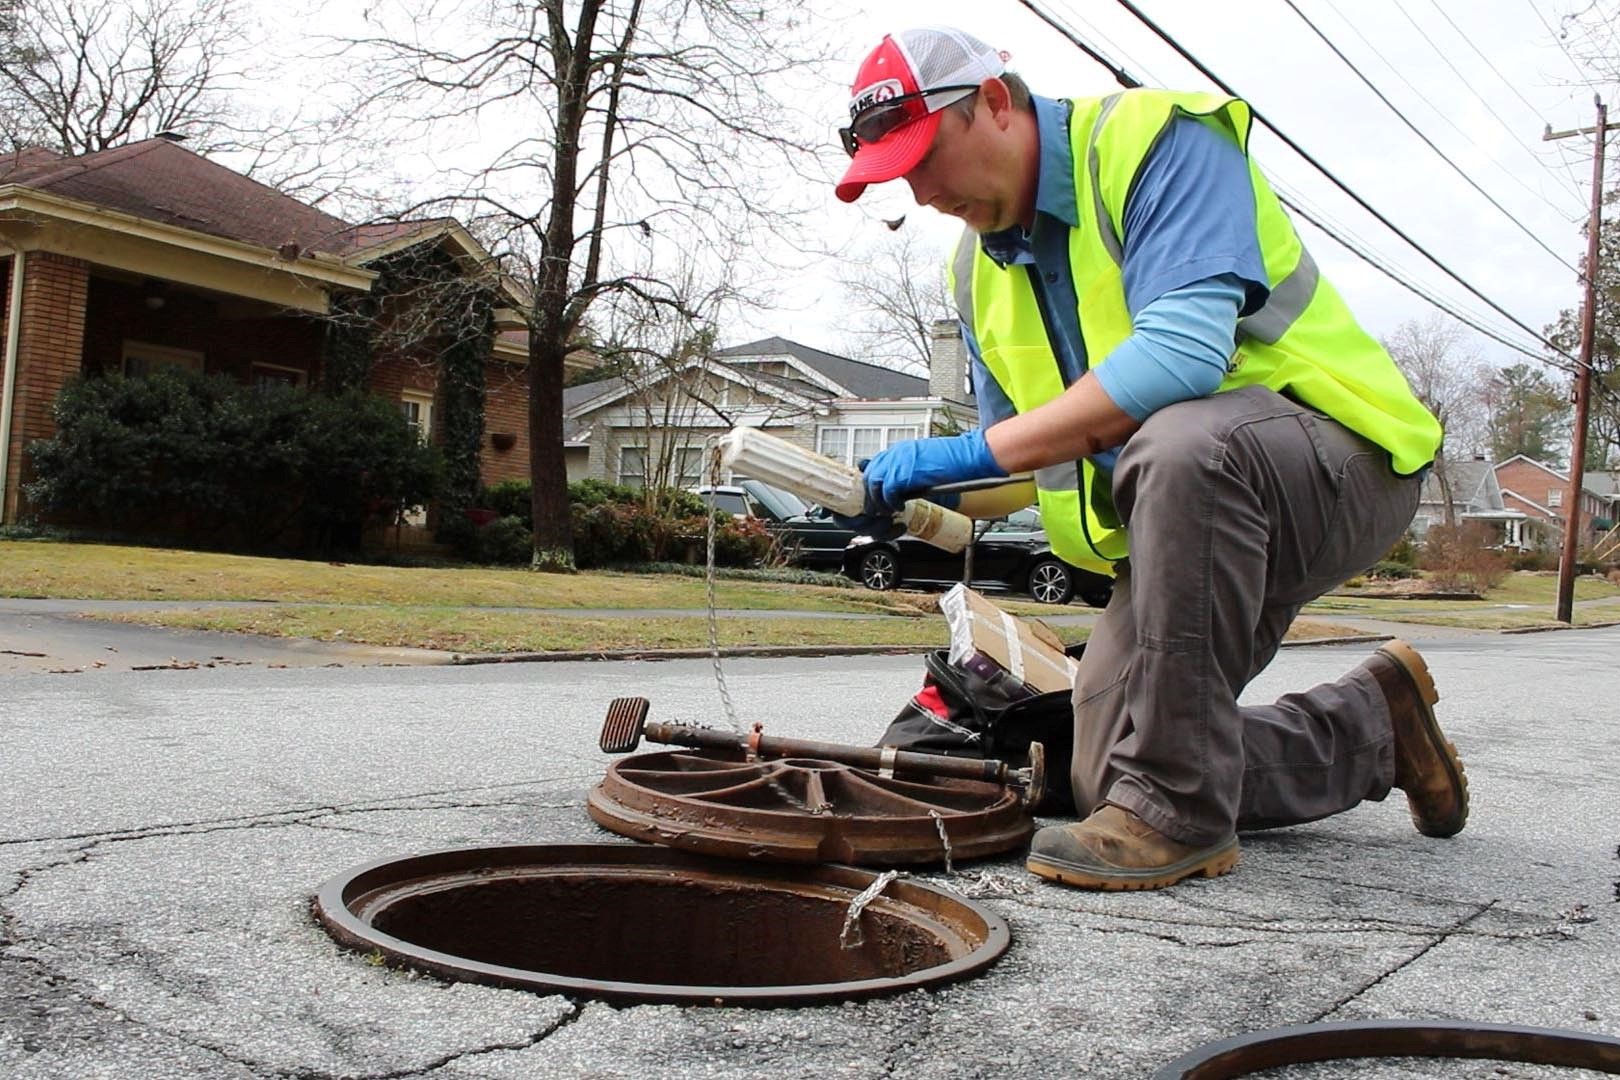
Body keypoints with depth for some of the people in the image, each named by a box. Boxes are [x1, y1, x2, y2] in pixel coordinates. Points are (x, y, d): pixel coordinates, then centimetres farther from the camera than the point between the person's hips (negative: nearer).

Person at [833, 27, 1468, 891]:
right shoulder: (979, 267, 8)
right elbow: (1040, 459, 12)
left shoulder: (1154, 141, -16)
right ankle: (1374, 726, 25)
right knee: (1105, 783, 2)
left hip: (1340, 460, -7)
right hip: (1180, 521, 8)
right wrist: (915, 505, -7)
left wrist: (972, 451, -31)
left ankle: (1177, 813, -26)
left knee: (1176, 441, -41)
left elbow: (1185, 351, -33)